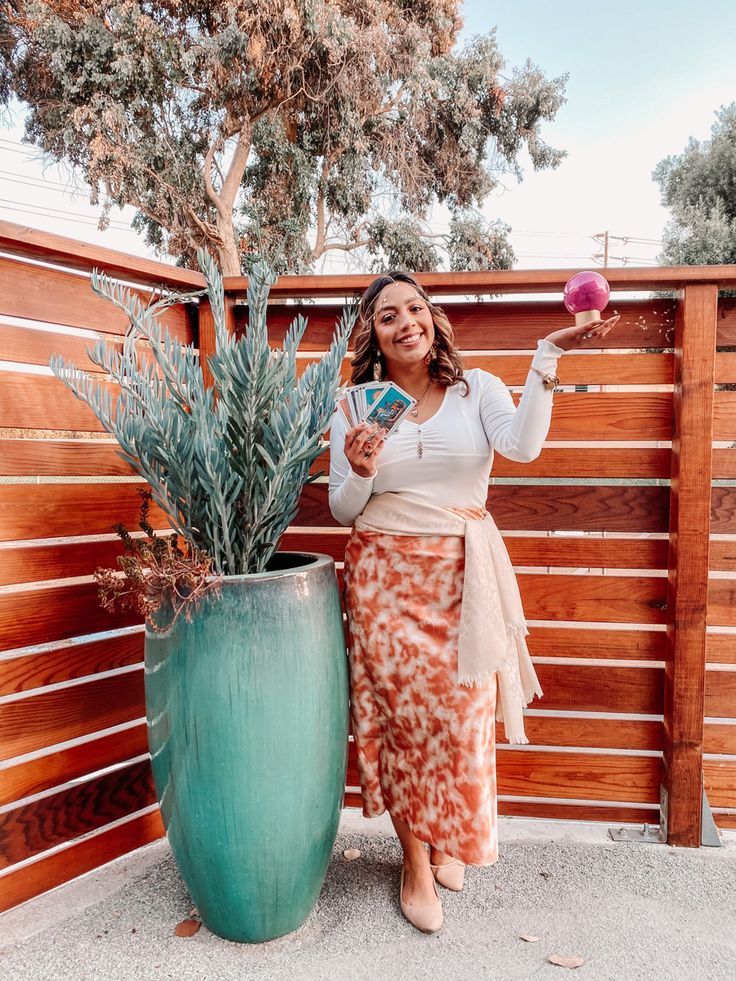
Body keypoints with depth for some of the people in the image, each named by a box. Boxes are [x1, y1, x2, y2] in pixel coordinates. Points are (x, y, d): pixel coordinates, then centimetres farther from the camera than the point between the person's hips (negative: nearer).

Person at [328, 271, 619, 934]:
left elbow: (523, 445, -19)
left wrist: (547, 356, -23)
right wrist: (360, 473, -17)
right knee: (402, 712, 4)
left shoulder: (477, 388, 1)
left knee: (462, 712, 7)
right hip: (386, 578, 0)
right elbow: (343, 512, 4)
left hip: (464, 578, 1)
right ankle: (416, 861, 25)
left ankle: (448, 839, 35)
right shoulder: (355, 407, 3)